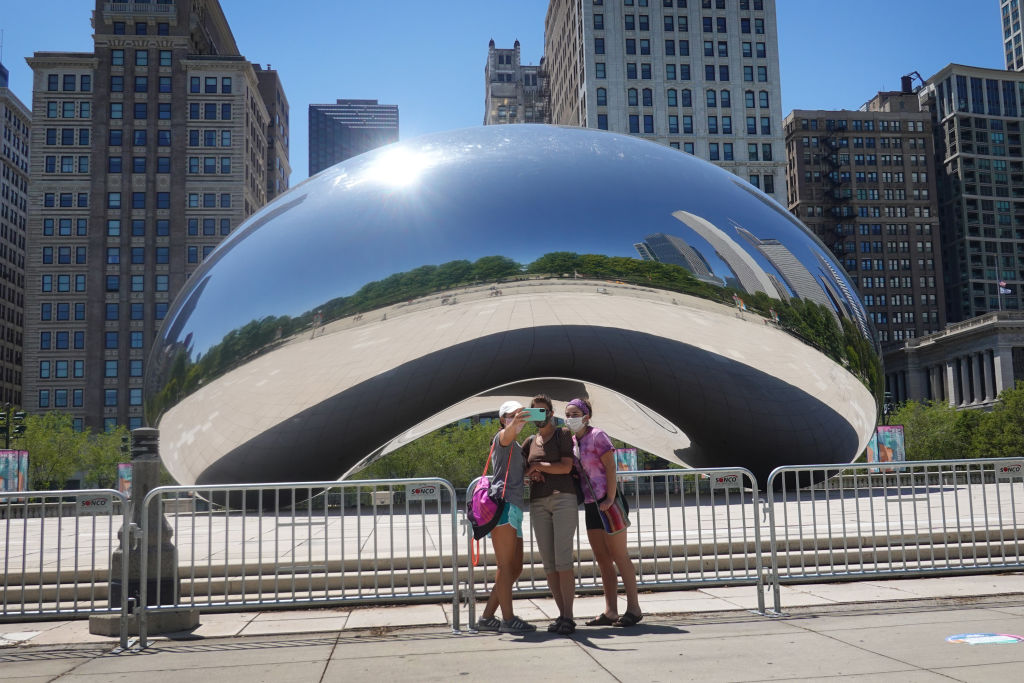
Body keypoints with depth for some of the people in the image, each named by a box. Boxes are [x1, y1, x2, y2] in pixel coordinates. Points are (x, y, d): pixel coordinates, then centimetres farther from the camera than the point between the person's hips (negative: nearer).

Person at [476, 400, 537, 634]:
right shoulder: (502, 439, 1)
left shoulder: (519, 448, 30)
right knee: (506, 566, -10)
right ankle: (508, 619, -8)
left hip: (514, 509, 10)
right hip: (501, 504, -10)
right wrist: (515, 423, -46)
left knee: (515, 569, 10)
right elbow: (507, 433, -23)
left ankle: (487, 617, 15)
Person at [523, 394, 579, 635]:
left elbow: (566, 466, -7)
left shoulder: (563, 434, 4)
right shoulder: (530, 442, 19)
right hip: (538, 503, 5)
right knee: (548, 562, 0)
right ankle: (562, 614, 4)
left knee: (563, 558, -13)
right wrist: (530, 472, 3)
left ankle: (568, 616, -11)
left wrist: (538, 466, 1)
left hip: (563, 498, -5)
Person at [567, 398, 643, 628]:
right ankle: (610, 611, 14)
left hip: (607, 503, -8)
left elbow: (610, 467, -14)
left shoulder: (597, 436, -9)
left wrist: (610, 498, -21)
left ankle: (634, 607, 3)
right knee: (602, 559, 9)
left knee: (619, 556, -4)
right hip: (590, 505, 8)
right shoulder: (571, 441, 13)